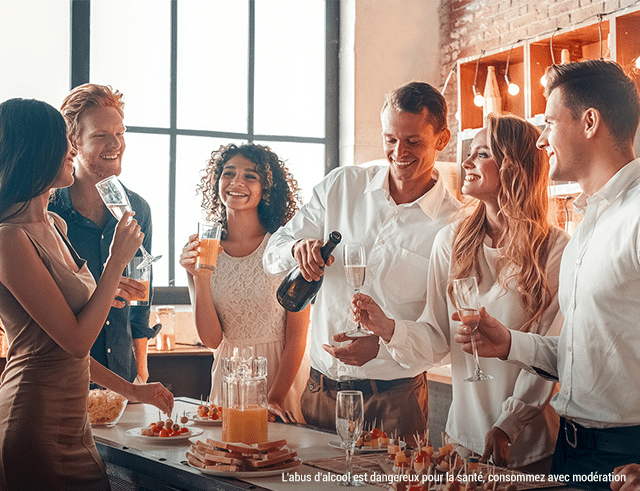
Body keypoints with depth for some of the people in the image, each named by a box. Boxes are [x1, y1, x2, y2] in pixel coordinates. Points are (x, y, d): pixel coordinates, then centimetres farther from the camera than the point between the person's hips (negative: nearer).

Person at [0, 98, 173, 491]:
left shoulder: (55, 225, 11)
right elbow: (76, 340, -17)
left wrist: (131, 390, 18)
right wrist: (118, 260, -10)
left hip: (73, 422, 9)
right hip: (36, 425, -9)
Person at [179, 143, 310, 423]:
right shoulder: (202, 249, 0)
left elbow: (297, 332, -9)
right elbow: (211, 339, -4)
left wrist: (275, 398, -15)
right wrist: (200, 278, -16)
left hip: (283, 371, -2)